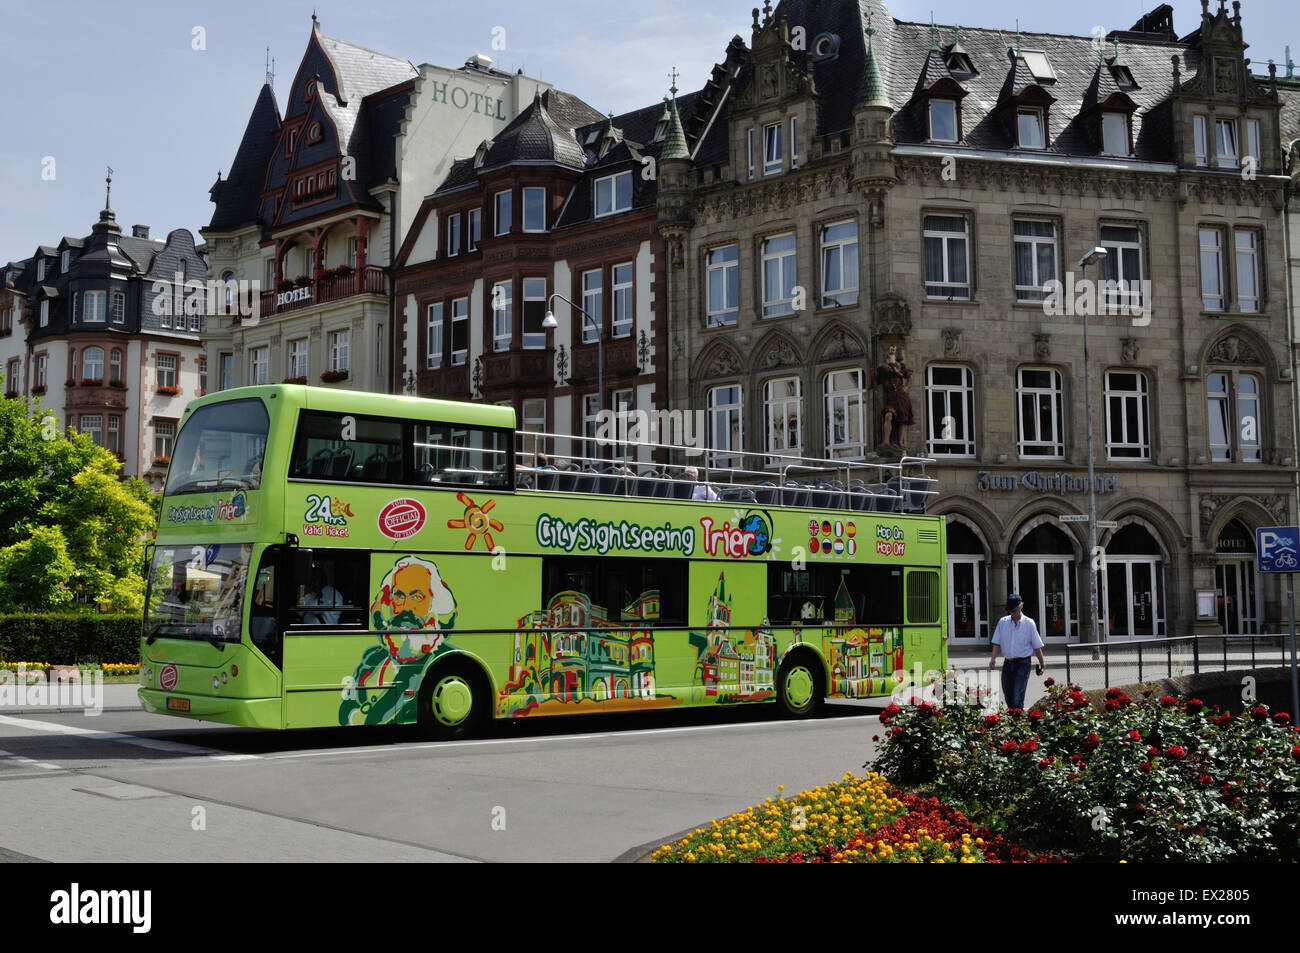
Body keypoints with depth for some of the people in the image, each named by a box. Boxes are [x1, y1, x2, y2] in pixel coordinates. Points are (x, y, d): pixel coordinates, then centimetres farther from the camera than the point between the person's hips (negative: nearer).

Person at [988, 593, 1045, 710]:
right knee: (1007, 695, 9)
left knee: (1018, 696, -12)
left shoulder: (1029, 624, -3)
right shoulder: (1002, 622, 5)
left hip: (1023, 663, -4)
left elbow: (1037, 647, 3)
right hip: (1008, 663, 4)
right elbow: (997, 643, 6)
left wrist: (1042, 664, 5)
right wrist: (993, 658, -8)